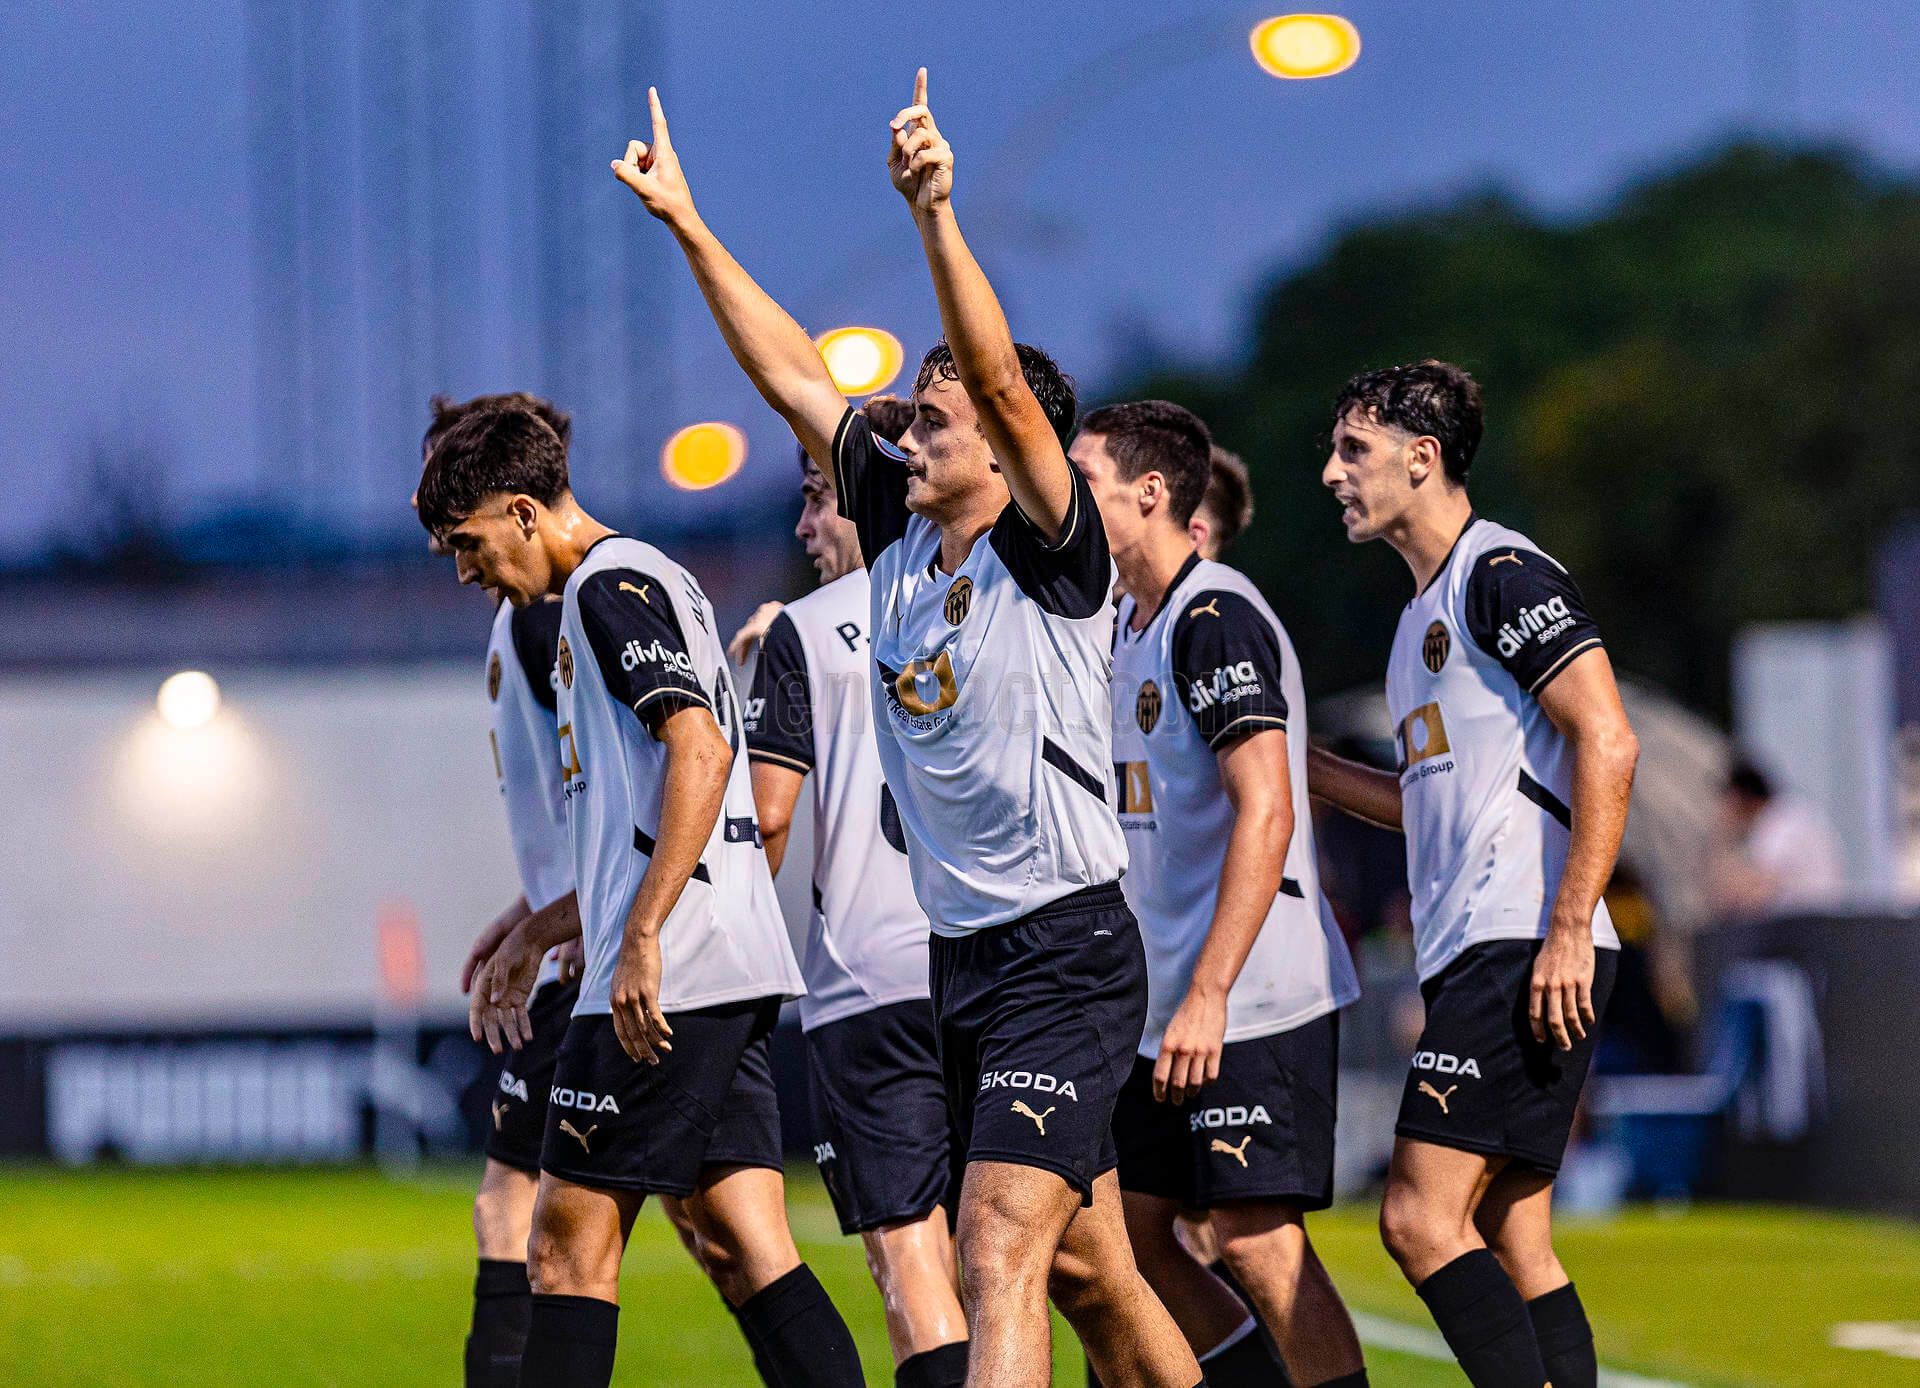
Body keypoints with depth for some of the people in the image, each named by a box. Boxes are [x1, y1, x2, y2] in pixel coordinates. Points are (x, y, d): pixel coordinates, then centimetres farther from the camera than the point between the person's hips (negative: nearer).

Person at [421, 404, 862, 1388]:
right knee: (748, 1252, 3)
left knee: (569, 1245, -5)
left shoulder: (609, 587, -7)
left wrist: (641, 938, -24)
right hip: (736, 973, 10)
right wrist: (539, 933, 33)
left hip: (666, 977, -10)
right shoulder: (659, 582, 24)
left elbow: (701, 752, -21)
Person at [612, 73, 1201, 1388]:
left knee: (999, 1257, -18)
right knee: (1085, 1271, 14)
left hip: (1065, 953, -8)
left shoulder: (1051, 553, -10)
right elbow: (795, 376, 14)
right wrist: (687, 224, 14)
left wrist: (936, 215, -35)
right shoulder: (902, 536, 10)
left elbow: (1005, 384, -25)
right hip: (963, 958, 8)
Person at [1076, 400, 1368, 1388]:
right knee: (1128, 1235, 7)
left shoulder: (1216, 619, -13)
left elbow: (1265, 814, -21)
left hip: (1253, 1002, -10)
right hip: (1158, 1006, 10)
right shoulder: (1128, 623, 16)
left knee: (1258, 1241, -9)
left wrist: (1207, 999, -24)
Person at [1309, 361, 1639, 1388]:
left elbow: (1607, 743, -16)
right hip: (1470, 957, 10)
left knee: (1422, 1216, -16)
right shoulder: (1426, 612, 23)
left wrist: (1568, 930, -22)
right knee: (1512, 1244, 6)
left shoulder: (1503, 574, -7)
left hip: (1521, 954, -10)